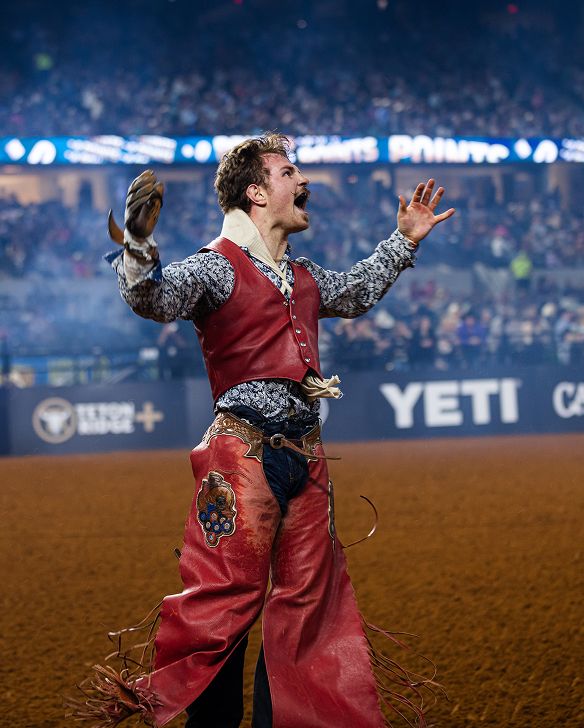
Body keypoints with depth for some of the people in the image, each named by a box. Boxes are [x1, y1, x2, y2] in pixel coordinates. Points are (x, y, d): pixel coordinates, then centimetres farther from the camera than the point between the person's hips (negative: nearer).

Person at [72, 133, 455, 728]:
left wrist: (403, 241, 40)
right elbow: (155, 299, -25)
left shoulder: (304, 278, 18)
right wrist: (139, 248, -44)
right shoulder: (218, 266, -6)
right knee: (228, 595, -11)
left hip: (305, 456, 8)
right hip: (243, 453, -8)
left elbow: (355, 292, 40)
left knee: (306, 599, 9)